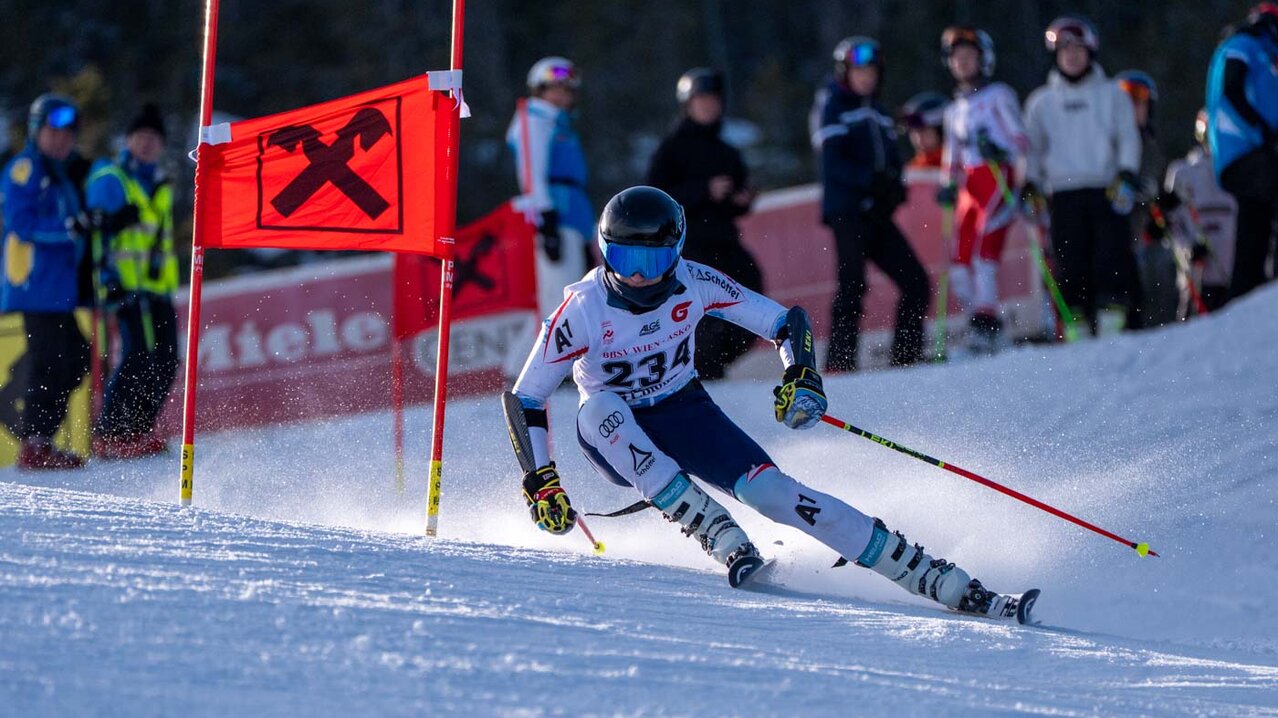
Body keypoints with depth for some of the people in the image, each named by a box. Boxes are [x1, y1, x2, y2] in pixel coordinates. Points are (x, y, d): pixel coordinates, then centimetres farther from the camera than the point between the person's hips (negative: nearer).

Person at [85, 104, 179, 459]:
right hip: (128, 283, -8)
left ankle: (139, 431, 12)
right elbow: (99, 232, -11)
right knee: (139, 356, -16)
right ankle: (109, 435, -13)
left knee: (165, 361, 3)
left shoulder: (159, 183, 20)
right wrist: (107, 278, -19)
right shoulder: (111, 179, -3)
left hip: (159, 285, 8)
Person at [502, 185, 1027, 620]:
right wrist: (540, 484, -22)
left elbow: (787, 323, -5)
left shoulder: (694, 286, -16)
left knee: (772, 492, -22)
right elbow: (523, 400, -15)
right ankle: (721, 538, -37)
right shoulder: (582, 308, -22)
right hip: (616, 441, -1)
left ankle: (951, 586, -24)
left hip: (684, 415, 1)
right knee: (599, 408, -36)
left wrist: (802, 377, -24)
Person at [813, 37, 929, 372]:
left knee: (916, 282, 3)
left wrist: (894, 186, -6)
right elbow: (832, 165, -11)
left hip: (876, 214, 7)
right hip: (847, 209, -7)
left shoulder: (878, 112, 22)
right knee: (853, 283, -19)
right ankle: (839, 363, -20)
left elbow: (891, 160, 17)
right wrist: (871, 179, -24)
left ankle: (907, 358, 9)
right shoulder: (834, 107, 0)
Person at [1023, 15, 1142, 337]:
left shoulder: (1111, 94, 13)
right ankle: (1077, 329, -5)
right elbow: (1032, 147, 18)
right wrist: (1029, 184, 4)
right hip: (1064, 192, 1)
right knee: (1071, 264, -6)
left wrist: (1127, 174, -7)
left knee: (1112, 257, -12)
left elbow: (1128, 138, 8)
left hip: (1107, 190, -1)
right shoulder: (1041, 102, 16)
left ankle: (1112, 320, -11)